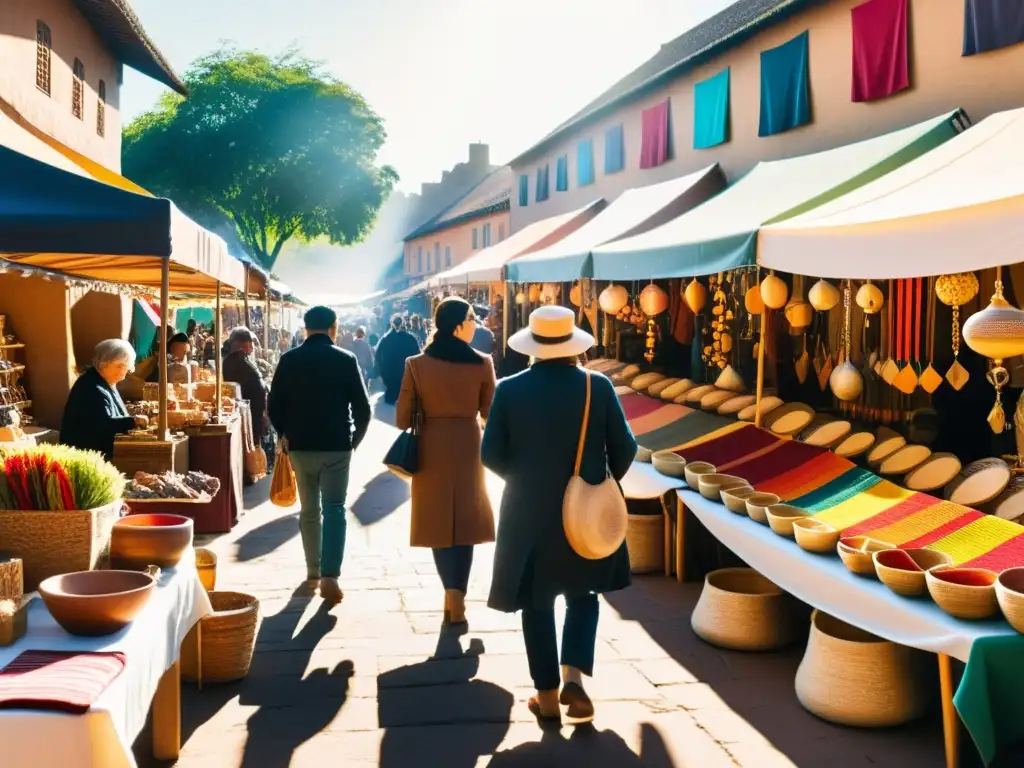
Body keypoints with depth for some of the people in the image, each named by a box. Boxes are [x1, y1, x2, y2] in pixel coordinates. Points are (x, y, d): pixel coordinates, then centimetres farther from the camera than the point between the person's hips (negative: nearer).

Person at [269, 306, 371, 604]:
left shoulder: (289, 360, 0)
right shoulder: (346, 360, -5)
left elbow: (275, 406, 0)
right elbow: (362, 407, -5)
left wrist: (285, 434, 15)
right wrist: (355, 437, 10)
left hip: (299, 445, 3)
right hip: (336, 445, -2)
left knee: (309, 510, 16)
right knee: (334, 509, 0)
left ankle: (313, 570, 25)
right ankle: (329, 576, -12)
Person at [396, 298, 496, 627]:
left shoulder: (416, 364, -6)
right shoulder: (482, 363, -8)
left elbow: (403, 417, -4)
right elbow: (490, 413, -1)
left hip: (431, 450, 1)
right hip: (467, 449, 0)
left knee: (438, 521, 13)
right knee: (465, 521, 9)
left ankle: (451, 593, 15)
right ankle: (457, 597, 3)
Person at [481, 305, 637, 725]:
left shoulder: (509, 390, -9)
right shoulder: (599, 387, -8)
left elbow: (491, 454, -6)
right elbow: (624, 448, -4)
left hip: (529, 511, 0)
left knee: (537, 601, 12)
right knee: (582, 593, 20)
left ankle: (547, 694, 18)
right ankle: (573, 676, 5)